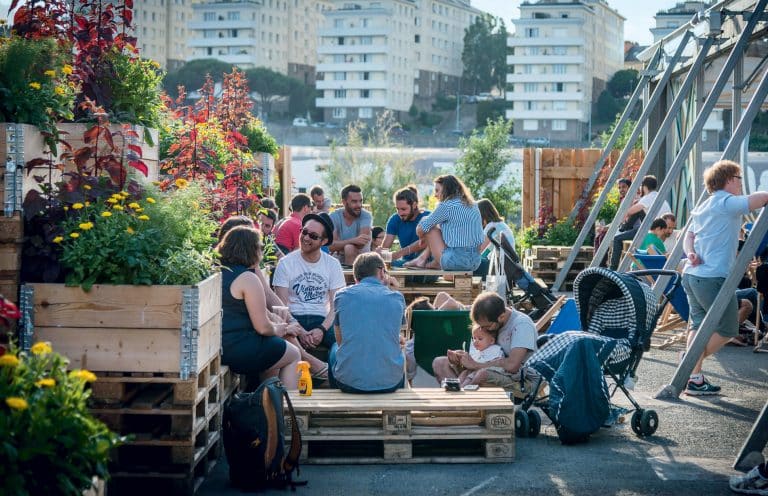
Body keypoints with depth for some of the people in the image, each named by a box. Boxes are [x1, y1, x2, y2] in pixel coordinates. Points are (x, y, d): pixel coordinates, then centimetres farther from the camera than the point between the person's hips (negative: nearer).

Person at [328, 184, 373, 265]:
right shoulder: (334, 217, -6)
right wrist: (353, 240, -32)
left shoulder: (366, 216, -10)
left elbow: (361, 244, -24)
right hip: (340, 260, 3)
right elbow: (331, 246, -19)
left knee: (349, 248, -30)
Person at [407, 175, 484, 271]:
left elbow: (420, 230, -2)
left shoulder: (447, 205, -9)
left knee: (430, 228, 7)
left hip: (457, 261, -8)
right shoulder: (472, 205, 13)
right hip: (475, 261, 8)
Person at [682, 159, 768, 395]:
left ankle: (695, 378, 6)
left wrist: (691, 253, -1)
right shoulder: (727, 203, -9)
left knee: (699, 325, 11)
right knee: (727, 329, 2)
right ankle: (691, 364, -3)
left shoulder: (703, 207, 20)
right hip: (713, 277, -9)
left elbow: (689, 236, 16)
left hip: (692, 274, 9)